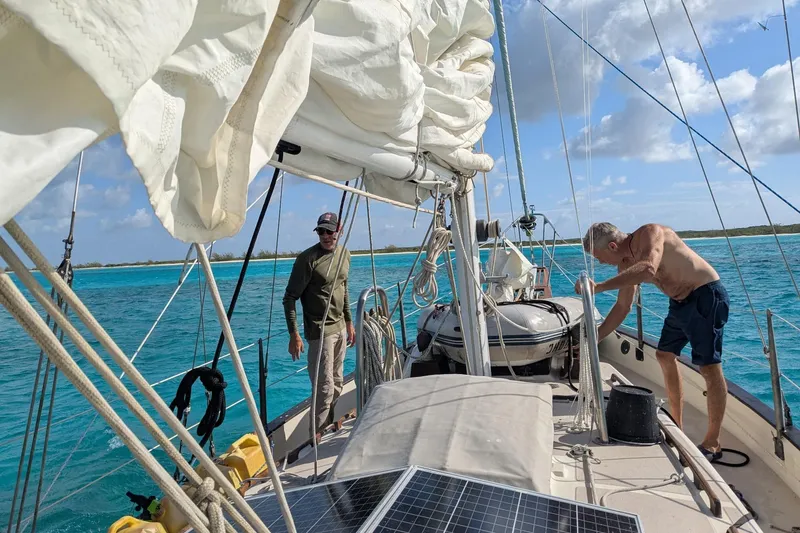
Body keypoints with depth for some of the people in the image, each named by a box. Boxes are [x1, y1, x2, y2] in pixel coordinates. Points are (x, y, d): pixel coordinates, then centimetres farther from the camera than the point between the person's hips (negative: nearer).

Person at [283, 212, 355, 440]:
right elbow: (290, 298, -14)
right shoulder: (307, 259, -17)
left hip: (340, 327, 7)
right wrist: (294, 334, -19)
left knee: (337, 383, 18)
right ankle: (317, 435, 18)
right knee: (325, 386, -1)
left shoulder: (344, 254, 5)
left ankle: (334, 422, 38)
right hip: (320, 331, -7)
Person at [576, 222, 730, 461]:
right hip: (680, 302, 9)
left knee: (710, 367, -7)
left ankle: (712, 444, 4)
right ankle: (677, 426, 26)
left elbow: (648, 269, -44)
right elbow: (622, 307, 7)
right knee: (665, 356, 13)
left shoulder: (650, 233, -22)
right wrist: (594, 338, 4)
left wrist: (599, 287, -46)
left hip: (706, 295, -9)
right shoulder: (626, 264, 1)